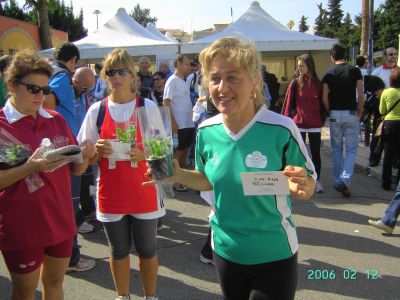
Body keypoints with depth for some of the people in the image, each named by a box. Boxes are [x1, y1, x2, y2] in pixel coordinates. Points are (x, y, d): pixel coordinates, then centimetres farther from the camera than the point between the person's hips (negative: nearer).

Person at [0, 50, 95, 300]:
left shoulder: (57, 120, 5)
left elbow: (76, 170, 11)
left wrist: (85, 156, -10)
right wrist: (31, 167, -28)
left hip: (60, 220, 5)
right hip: (21, 228, -4)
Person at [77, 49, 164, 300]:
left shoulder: (148, 107, -4)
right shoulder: (96, 110, 0)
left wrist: (142, 154, -20)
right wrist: (97, 150, -16)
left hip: (143, 192, -1)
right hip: (111, 194, 2)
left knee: (147, 249, 11)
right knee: (119, 251, 16)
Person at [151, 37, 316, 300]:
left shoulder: (281, 129, -21)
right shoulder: (206, 131, -8)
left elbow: (308, 187, -10)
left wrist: (300, 185, -32)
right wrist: (178, 175, -8)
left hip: (275, 256, -4)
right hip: (226, 250, 4)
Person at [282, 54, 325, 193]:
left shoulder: (317, 84, 1)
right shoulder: (295, 83, -2)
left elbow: (321, 103, 8)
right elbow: (288, 103, -3)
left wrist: (322, 119, 4)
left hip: (315, 125, 1)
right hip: (298, 124, -1)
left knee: (316, 154, 7)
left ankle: (317, 181, 18)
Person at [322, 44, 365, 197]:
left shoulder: (328, 73, 0)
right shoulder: (354, 70, -3)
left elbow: (324, 98, -4)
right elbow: (361, 95, -5)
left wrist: (330, 112, 10)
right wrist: (359, 112, 7)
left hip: (335, 114, 2)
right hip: (351, 114, -2)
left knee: (337, 149, 12)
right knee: (351, 149, 4)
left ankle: (338, 182, 17)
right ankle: (345, 180, -10)